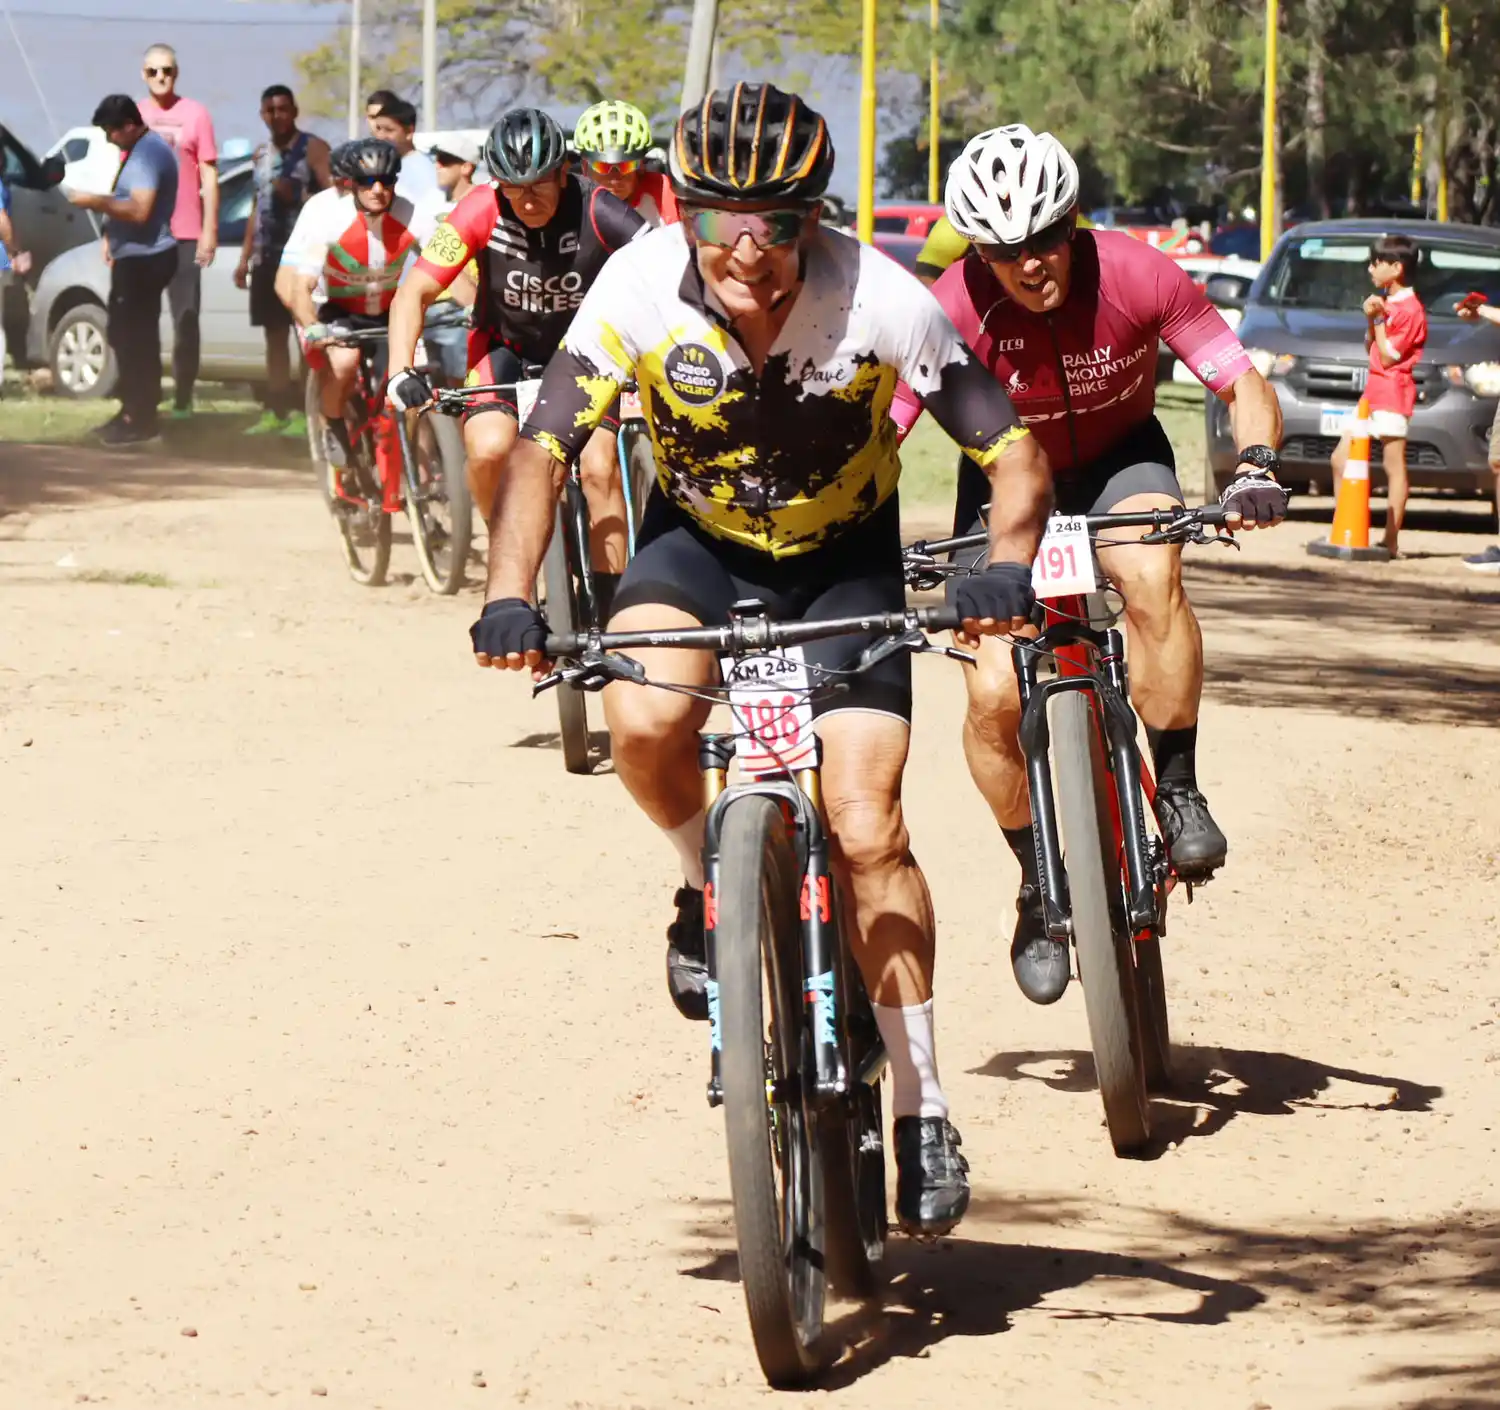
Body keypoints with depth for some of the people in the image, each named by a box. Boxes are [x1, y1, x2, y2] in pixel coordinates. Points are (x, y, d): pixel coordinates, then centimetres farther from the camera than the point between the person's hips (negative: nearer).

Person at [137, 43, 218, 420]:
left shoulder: (195, 114, 0)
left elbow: (209, 176, 0)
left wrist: (210, 231, -7)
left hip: (185, 235, -3)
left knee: (185, 319, -1)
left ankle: (183, 400, 3)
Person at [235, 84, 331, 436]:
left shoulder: (313, 149, -5)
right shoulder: (262, 154, 16)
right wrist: (245, 257, 18)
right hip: (267, 257, 7)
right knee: (274, 335, 9)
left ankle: (306, 411, -10)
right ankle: (276, 411, 13)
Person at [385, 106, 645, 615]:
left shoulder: (597, 214, -28)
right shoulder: (482, 212, -25)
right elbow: (415, 291, -23)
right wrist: (402, 372, -37)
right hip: (508, 346, 1)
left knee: (600, 469, -17)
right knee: (489, 449, -25)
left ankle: (610, 604, -6)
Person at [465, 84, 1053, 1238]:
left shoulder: (878, 300, -28)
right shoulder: (641, 288, -24)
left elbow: (1014, 451, -23)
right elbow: (545, 448, -20)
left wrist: (1008, 568, -42)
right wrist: (511, 597, -35)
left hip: (845, 556, -1)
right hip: (701, 543, 1)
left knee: (867, 833, -12)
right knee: (643, 722, -30)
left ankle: (923, 1109, 2)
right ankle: (708, 887, 4)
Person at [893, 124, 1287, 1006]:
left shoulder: (1137, 277, -26)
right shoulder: (956, 310, -27)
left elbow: (1243, 383, -20)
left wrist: (1258, 464, -39)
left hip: (1120, 459, 0)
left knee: (1152, 576, -35)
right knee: (993, 694, -14)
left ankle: (1179, 792, -18)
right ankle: (1038, 883, 10)